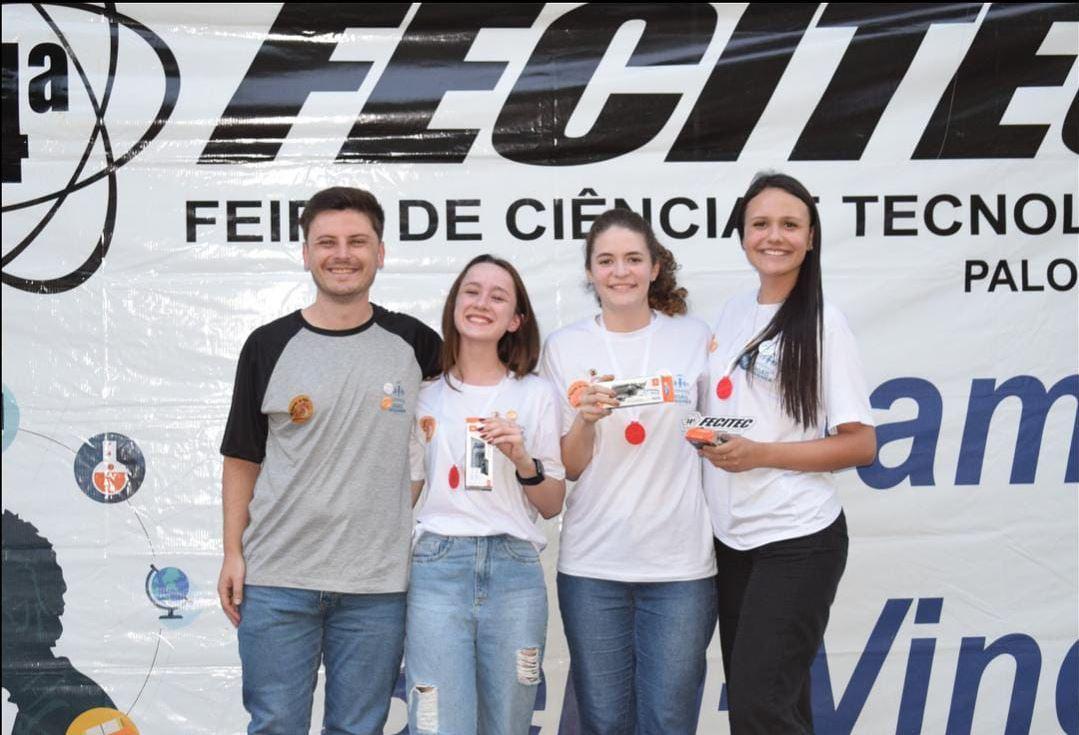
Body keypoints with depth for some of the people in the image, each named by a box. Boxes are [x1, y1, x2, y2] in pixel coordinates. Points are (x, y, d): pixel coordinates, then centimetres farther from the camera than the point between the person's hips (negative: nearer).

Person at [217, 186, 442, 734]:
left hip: (376, 586, 1)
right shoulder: (269, 346, 3)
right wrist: (233, 553, 0)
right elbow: (243, 459, 6)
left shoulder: (414, 343, 4)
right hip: (276, 581, 0)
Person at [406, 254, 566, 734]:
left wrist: (523, 460, -9)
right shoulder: (426, 395, 7)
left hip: (515, 572, 1)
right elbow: (404, 493, 14)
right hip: (437, 568, 0)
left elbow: (553, 506, 8)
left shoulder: (537, 395, 7)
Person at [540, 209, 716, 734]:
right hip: (592, 566, 1)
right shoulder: (564, 348, 3)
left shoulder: (694, 339, 3)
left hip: (681, 564, 0)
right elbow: (566, 468, 3)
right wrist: (586, 418, -15)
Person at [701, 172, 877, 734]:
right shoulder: (732, 314, 9)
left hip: (797, 540, -6)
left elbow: (860, 445, -11)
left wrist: (760, 454, -19)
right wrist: (701, 435, 2)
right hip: (732, 538, 6)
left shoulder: (822, 324, -8)